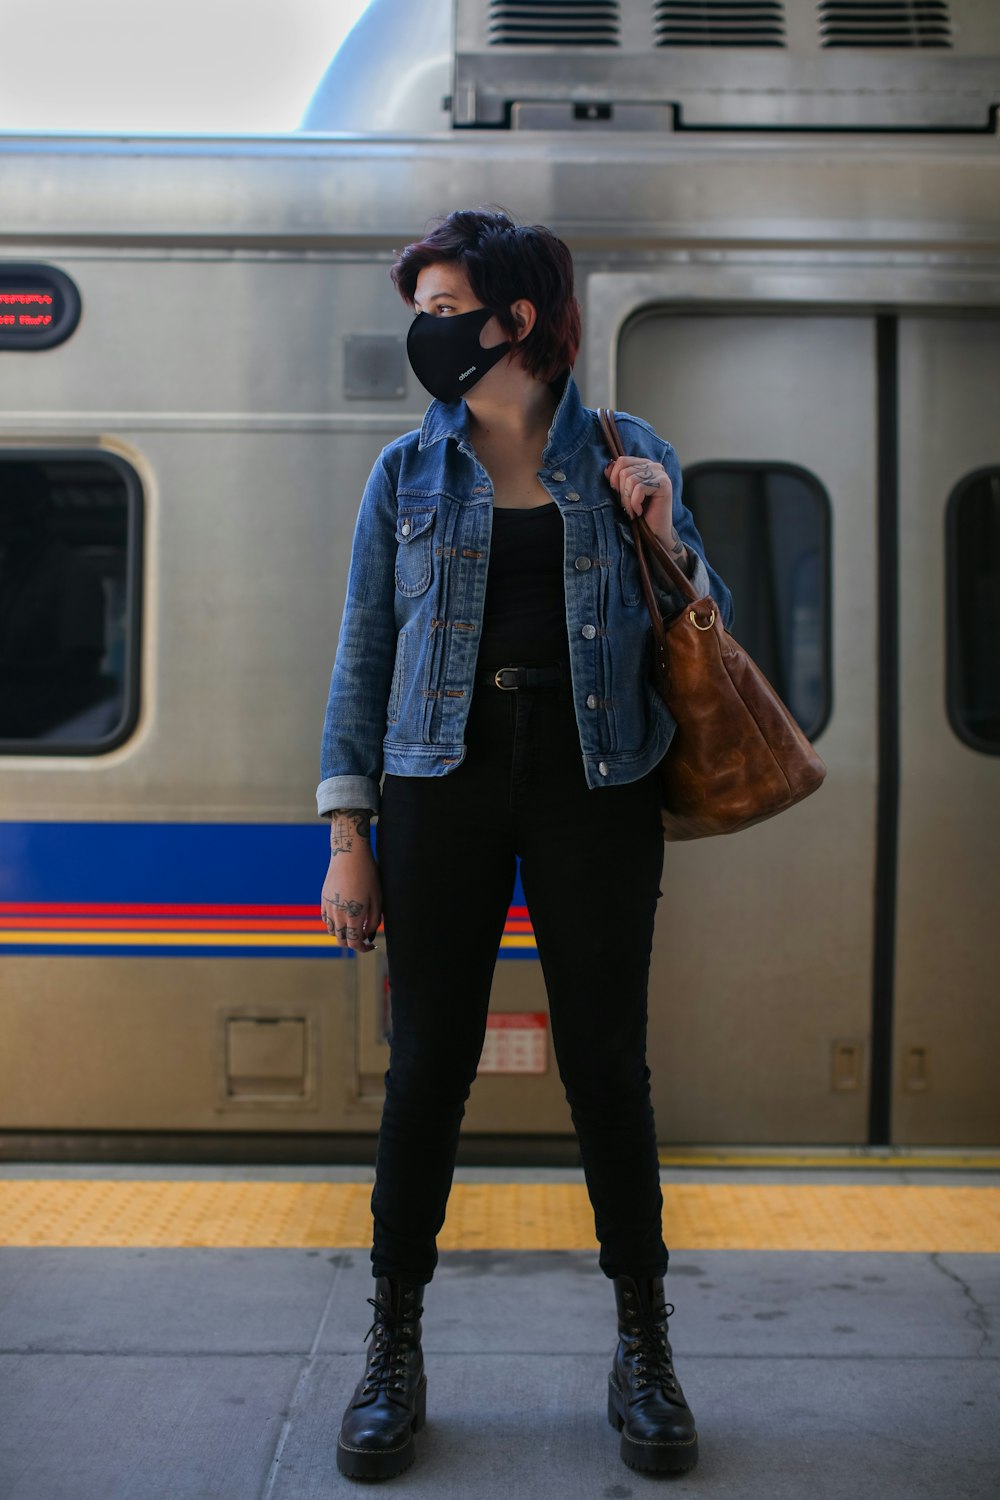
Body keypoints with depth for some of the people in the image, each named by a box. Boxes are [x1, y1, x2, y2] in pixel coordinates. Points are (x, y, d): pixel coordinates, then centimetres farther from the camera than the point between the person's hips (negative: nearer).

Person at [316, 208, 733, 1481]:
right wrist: (347, 836, 1)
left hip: (592, 777, 0)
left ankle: (643, 1351, 21)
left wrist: (660, 532, -6)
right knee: (429, 1062, 3)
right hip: (444, 778, 1)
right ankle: (394, 1352, 20)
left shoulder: (626, 455, 8)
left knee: (606, 1060, 3)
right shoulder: (408, 470, 8)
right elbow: (363, 654, 7)